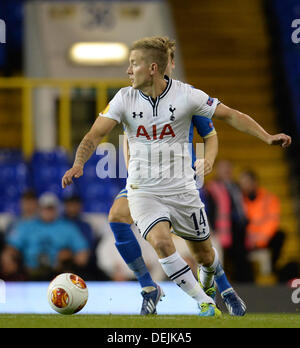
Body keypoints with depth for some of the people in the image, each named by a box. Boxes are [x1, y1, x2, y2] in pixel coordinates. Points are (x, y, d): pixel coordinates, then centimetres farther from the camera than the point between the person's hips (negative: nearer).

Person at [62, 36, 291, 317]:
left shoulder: (186, 95, -10)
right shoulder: (125, 99, -7)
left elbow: (231, 116, -4)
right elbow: (95, 135, -9)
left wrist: (268, 137, -16)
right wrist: (78, 163, -28)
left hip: (182, 190, 1)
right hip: (143, 192, 0)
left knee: (204, 255, 10)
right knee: (160, 241, -28)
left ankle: (208, 278, 49)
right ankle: (205, 303, -16)